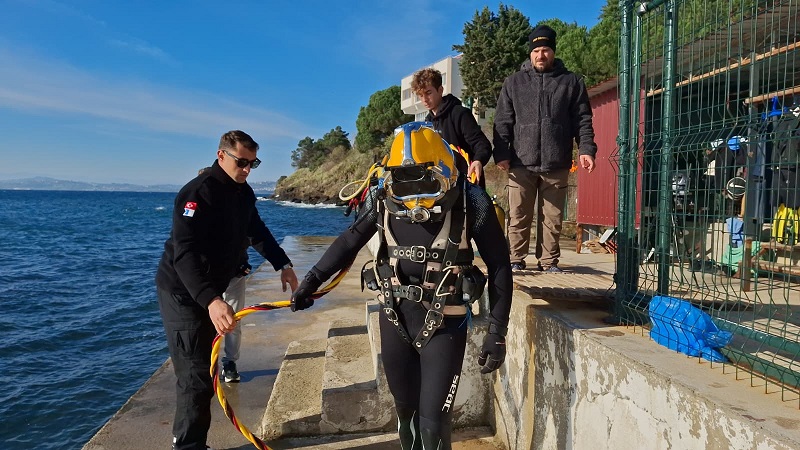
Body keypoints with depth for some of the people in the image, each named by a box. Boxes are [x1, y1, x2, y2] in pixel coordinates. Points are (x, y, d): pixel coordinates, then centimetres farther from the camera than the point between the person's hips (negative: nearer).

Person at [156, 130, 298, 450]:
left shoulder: (244, 193, 4)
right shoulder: (197, 193, -23)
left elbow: (257, 232, 17)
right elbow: (184, 252, -33)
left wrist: (283, 264, 5)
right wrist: (211, 300, -46)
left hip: (211, 292, 9)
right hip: (183, 292, -9)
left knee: (204, 369, 15)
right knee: (196, 375, -10)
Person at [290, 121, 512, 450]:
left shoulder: (469, 202, -15)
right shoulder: (383, 199, -8)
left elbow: (499, 267, -8)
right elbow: (350, 240, 8)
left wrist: (496, 333, -8)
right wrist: (312, 280, 8)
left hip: (443, 323, -3)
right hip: (394, 318, 3)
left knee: (433, 423, -2)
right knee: (406, 410, 17)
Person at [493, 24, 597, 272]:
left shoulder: (571, 82, 12)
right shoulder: (514, 83, 12)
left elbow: (582, 121, 9)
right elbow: (503, 122, 8)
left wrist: (586, 149, -5)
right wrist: (501, 153, -3)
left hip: (557, 164, 0)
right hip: (521, 163, 0)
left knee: (552, 218, 4)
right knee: (519, 216, 2)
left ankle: (549, 261, 14)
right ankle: (516, 259, 12)